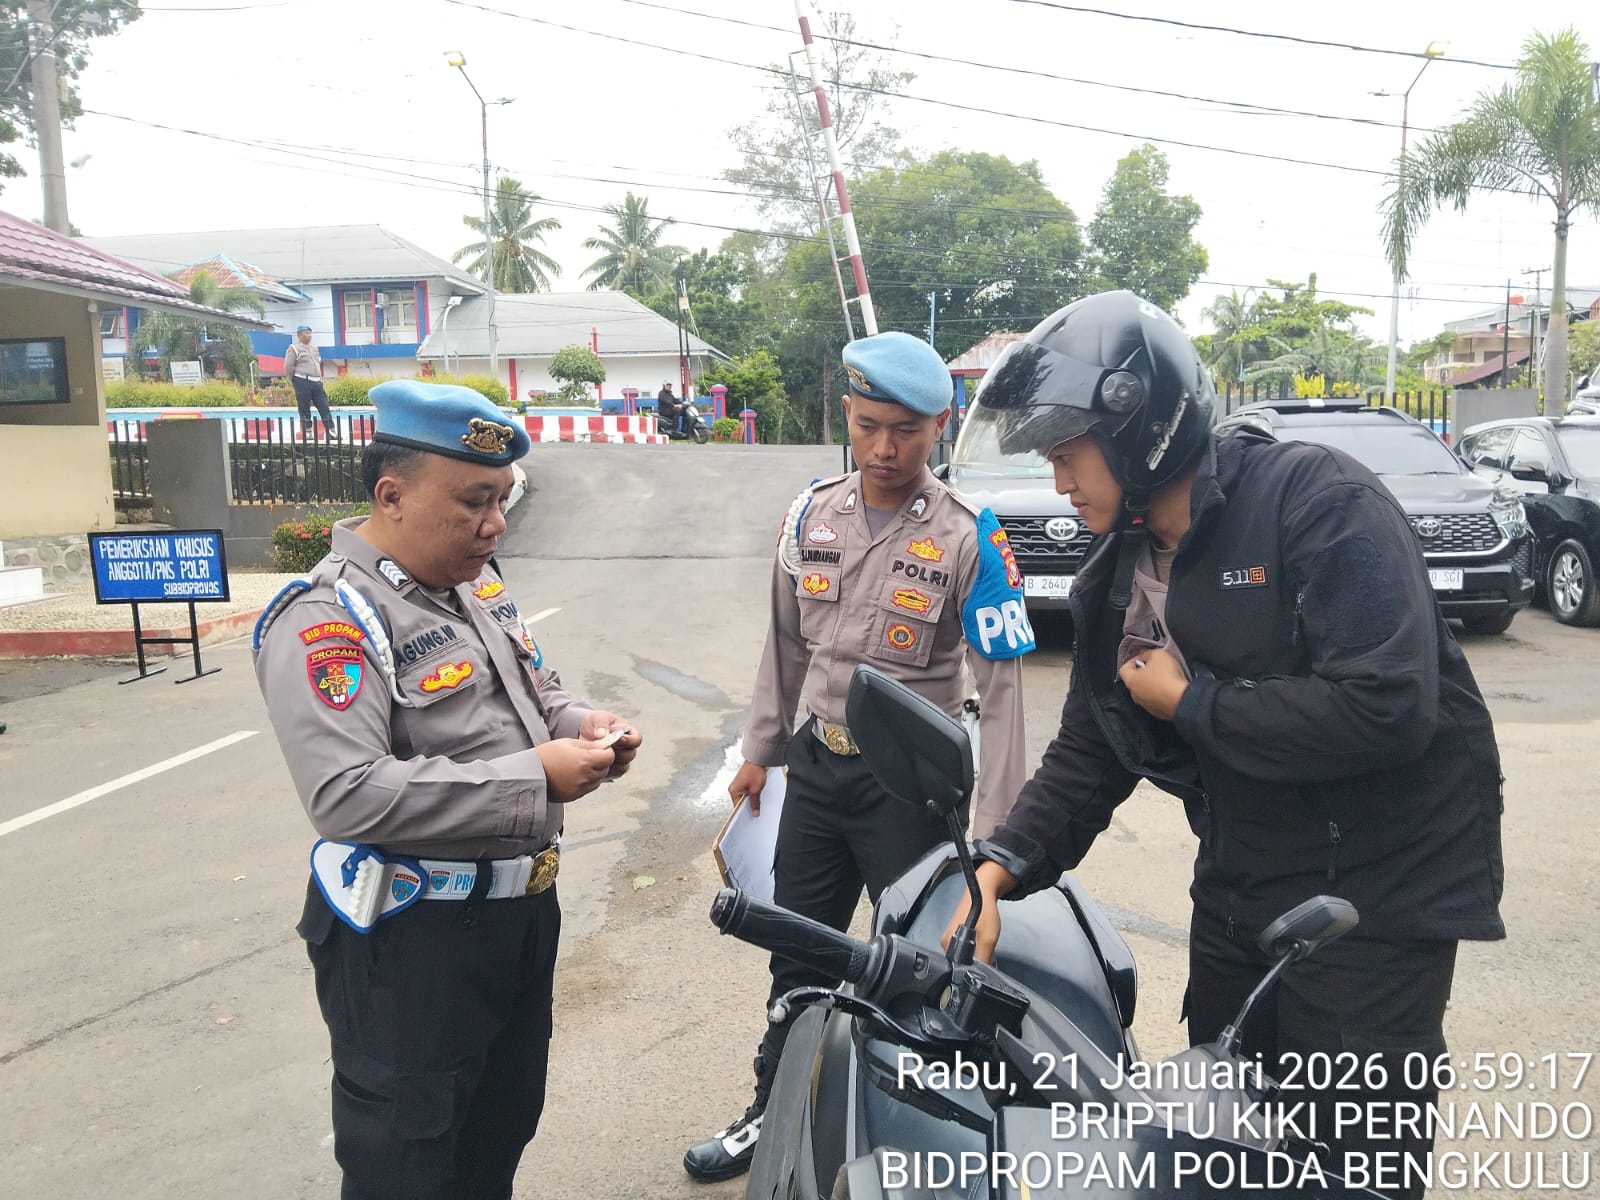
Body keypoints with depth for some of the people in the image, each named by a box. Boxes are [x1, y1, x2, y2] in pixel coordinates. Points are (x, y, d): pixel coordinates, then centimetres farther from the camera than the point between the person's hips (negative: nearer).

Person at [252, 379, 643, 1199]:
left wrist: (580, 726, -4)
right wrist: (531, 779, -28)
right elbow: (349, 796, -31)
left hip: (523, 906, 8)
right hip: (408, 942, -8)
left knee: (504, 1130, 24)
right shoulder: (329, 619, -20)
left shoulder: (479, 586, 8)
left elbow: (534, 696, 20)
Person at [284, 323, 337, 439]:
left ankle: (332, 433, -1)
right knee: (304, 410, -1)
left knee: (324, 408, 0)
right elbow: (288, 367, -4)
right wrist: (293, 381, 1)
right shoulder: (293, 349, -2)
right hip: (302, 382, -6)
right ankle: (307, 433, 3)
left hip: (317, 382, 6)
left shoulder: (314, 348, 19)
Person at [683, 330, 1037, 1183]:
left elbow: (1000, 687, -13)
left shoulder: (968, 537, -14)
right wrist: (761, 750, 14)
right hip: (816, 768, 5)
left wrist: (994, 831, -16)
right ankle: (773, 1111, 38)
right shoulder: (811, 514, 0)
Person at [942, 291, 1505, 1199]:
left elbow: (1386, 708, -29)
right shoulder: (1120, 575, 5)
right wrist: (1002, 866, -9)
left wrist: (1189, 701, -18)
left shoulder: (1319, 499, -18)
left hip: (1376, 892, -7)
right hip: (1237, 889, 7)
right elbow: (1089, 752, 6)